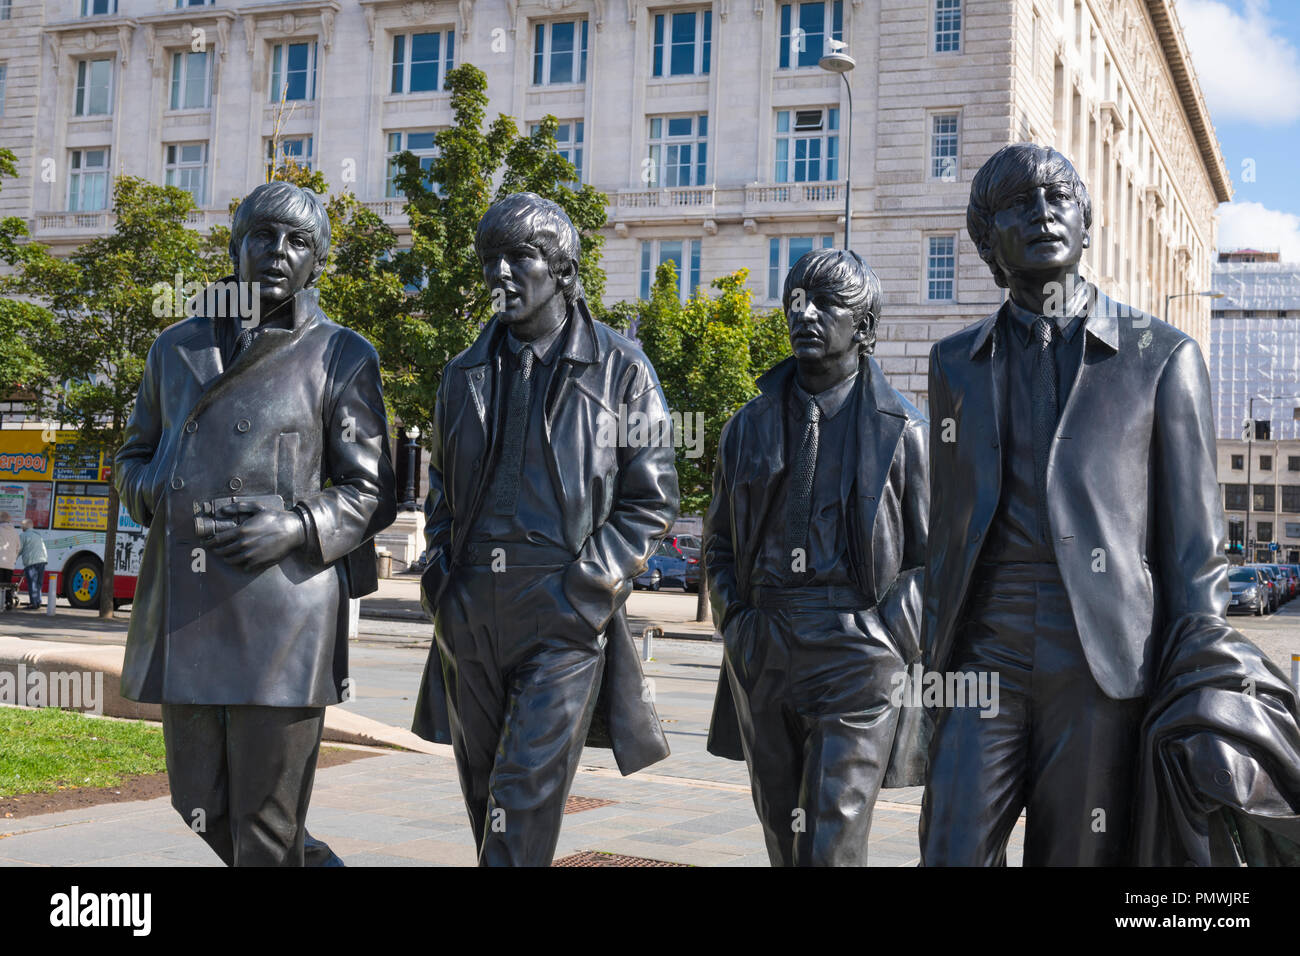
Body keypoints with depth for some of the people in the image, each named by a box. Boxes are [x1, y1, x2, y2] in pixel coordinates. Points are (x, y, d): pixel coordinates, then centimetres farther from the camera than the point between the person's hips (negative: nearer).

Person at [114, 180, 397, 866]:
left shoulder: (341, 358, 2)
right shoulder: (176, 349, 14)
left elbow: (371, 494, 1)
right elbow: (133, 457, 23)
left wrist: (298, 527, -17)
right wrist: (155, 493, -1)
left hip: (283, 614, -4)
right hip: (184, 611, 5)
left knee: (264, 827, 0)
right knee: (200, 805, 11)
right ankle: (310, 858, 34)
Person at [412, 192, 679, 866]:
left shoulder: (620, 371, 0)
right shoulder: (466, 374, 13)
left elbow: (651, 499, -1)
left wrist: (588, 582, -11)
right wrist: (441, 570, 7)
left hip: (566, 615, -5)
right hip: (471, 616, 5)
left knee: (525, 795, -10)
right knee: (485, 792, 13)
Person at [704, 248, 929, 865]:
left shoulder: (902, 430, 1)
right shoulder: (751, 425, 12)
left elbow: (936, 556, 3)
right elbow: (719, 544, 20)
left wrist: (887, 640, -8)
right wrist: (737, 623, 5)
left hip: (855, 658, -4)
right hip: (761, 660, 5)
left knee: (832, 844, -8)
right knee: (783, 839, 15)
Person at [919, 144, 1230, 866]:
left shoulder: (1161, 357, 3)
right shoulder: (956, 364, 13)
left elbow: (1194, 543, 2)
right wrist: (935, 670, 12)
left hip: (1103, 668, -2)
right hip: (985, 661, 2)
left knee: (1079, 856, 4)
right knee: (952, 851, -5)